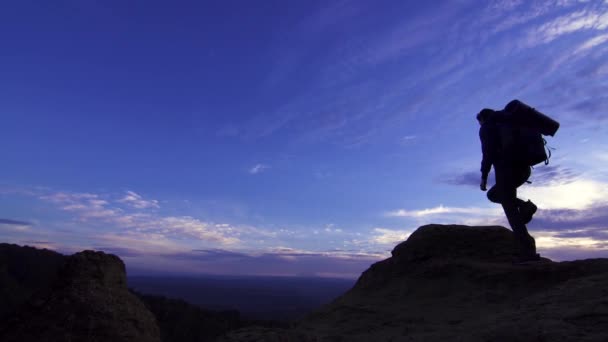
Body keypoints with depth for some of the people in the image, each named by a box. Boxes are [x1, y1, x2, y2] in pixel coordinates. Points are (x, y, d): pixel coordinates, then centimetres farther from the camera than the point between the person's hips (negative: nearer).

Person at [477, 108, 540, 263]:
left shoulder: (486, 128, 4)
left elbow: (488, 152, -10)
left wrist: (484, 176, -6)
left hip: (506, 168, -8)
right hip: (523, 168, 8)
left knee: (510, 210, -5)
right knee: (493, 194, 25)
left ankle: (527, 251, -12)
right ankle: (523, 205, -1)